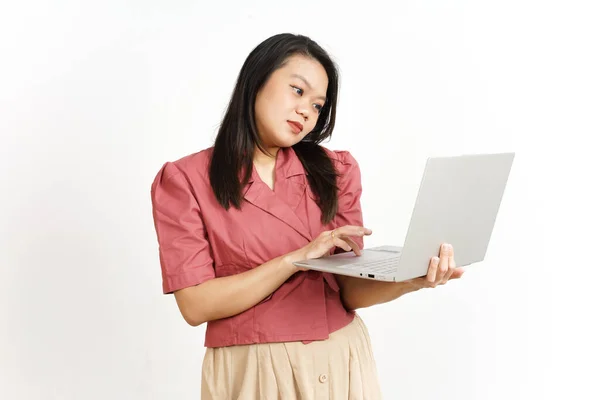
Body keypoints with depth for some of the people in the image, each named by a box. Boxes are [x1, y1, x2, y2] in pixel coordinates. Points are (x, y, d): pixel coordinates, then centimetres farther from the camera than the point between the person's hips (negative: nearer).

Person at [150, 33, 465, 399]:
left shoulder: (335, 171, 1)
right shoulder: (184, 179, -8)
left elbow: (349, 290, -3)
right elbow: (196, 305, -14)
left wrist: (411, 280, -22)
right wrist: (298, 259, -20)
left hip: (340, 363, 3)